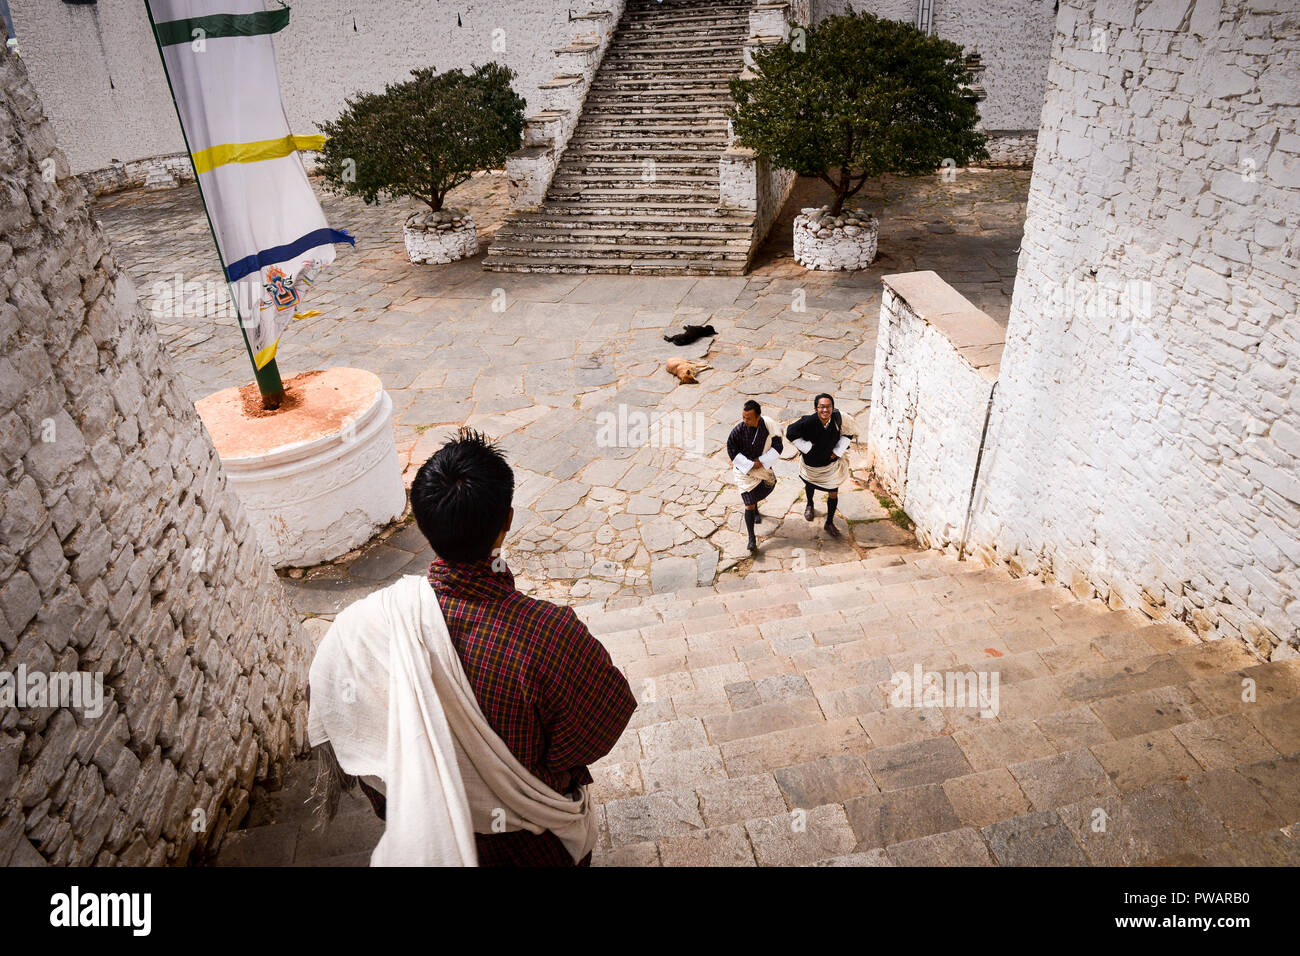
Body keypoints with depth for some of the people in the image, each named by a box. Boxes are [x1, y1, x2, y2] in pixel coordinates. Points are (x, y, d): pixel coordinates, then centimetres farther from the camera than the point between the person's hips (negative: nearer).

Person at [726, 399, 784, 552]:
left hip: (763, 466, 3)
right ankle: (751, 539, 7)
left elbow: (778, 447, -8)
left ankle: (754, 507, 58)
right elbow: (732, 452, -14)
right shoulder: (738, 430, -24)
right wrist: (750, 464, -18)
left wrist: (761, 461, -18)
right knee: (749, 506, -4)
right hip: (744, 470, -3)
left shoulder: (769, 425, -18)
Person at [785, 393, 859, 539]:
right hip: (811, 462, 0)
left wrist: (838, 451, -9)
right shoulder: (808, 421, -34)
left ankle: (830, 523, 28)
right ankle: (810, 505, 63)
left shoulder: (839, 418, -26)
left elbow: (850, 431, -5)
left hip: (831, 462, 1)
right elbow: (790, 433, -20)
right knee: (810, 485, 29)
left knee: (833, 494, 5)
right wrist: (806, 447, -20)